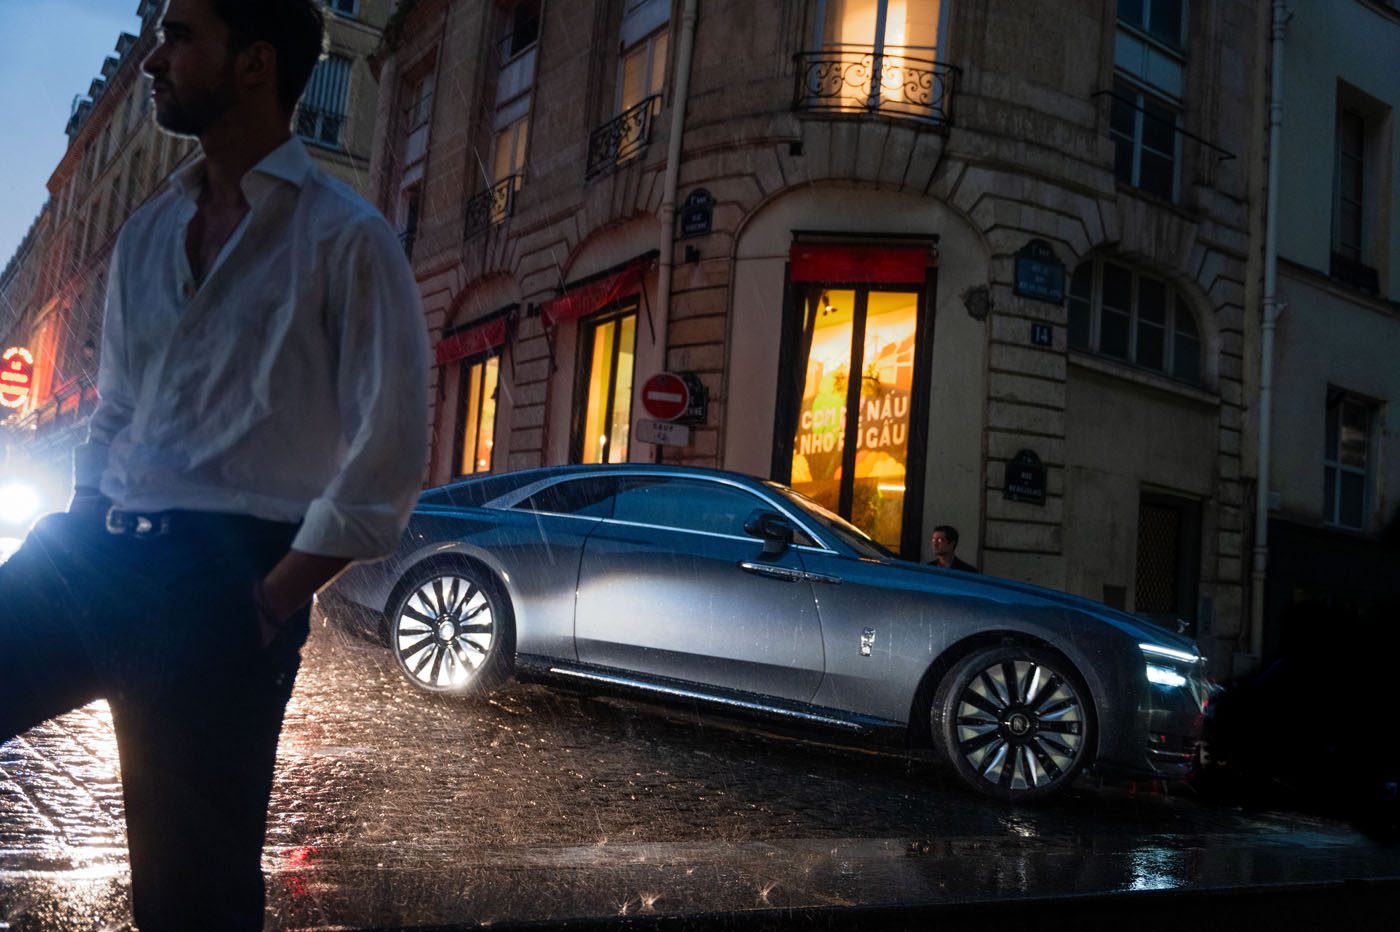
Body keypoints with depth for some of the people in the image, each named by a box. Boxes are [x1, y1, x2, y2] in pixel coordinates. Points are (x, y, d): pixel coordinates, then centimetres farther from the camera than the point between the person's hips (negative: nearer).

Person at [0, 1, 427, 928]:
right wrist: (76, 548, 11)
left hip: (223, 575, -6)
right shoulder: (147, 234, 17)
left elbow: (389, 454, -11)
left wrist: (278, 596, -12)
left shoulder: (345, 239, -5)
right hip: (99, 550, 7)